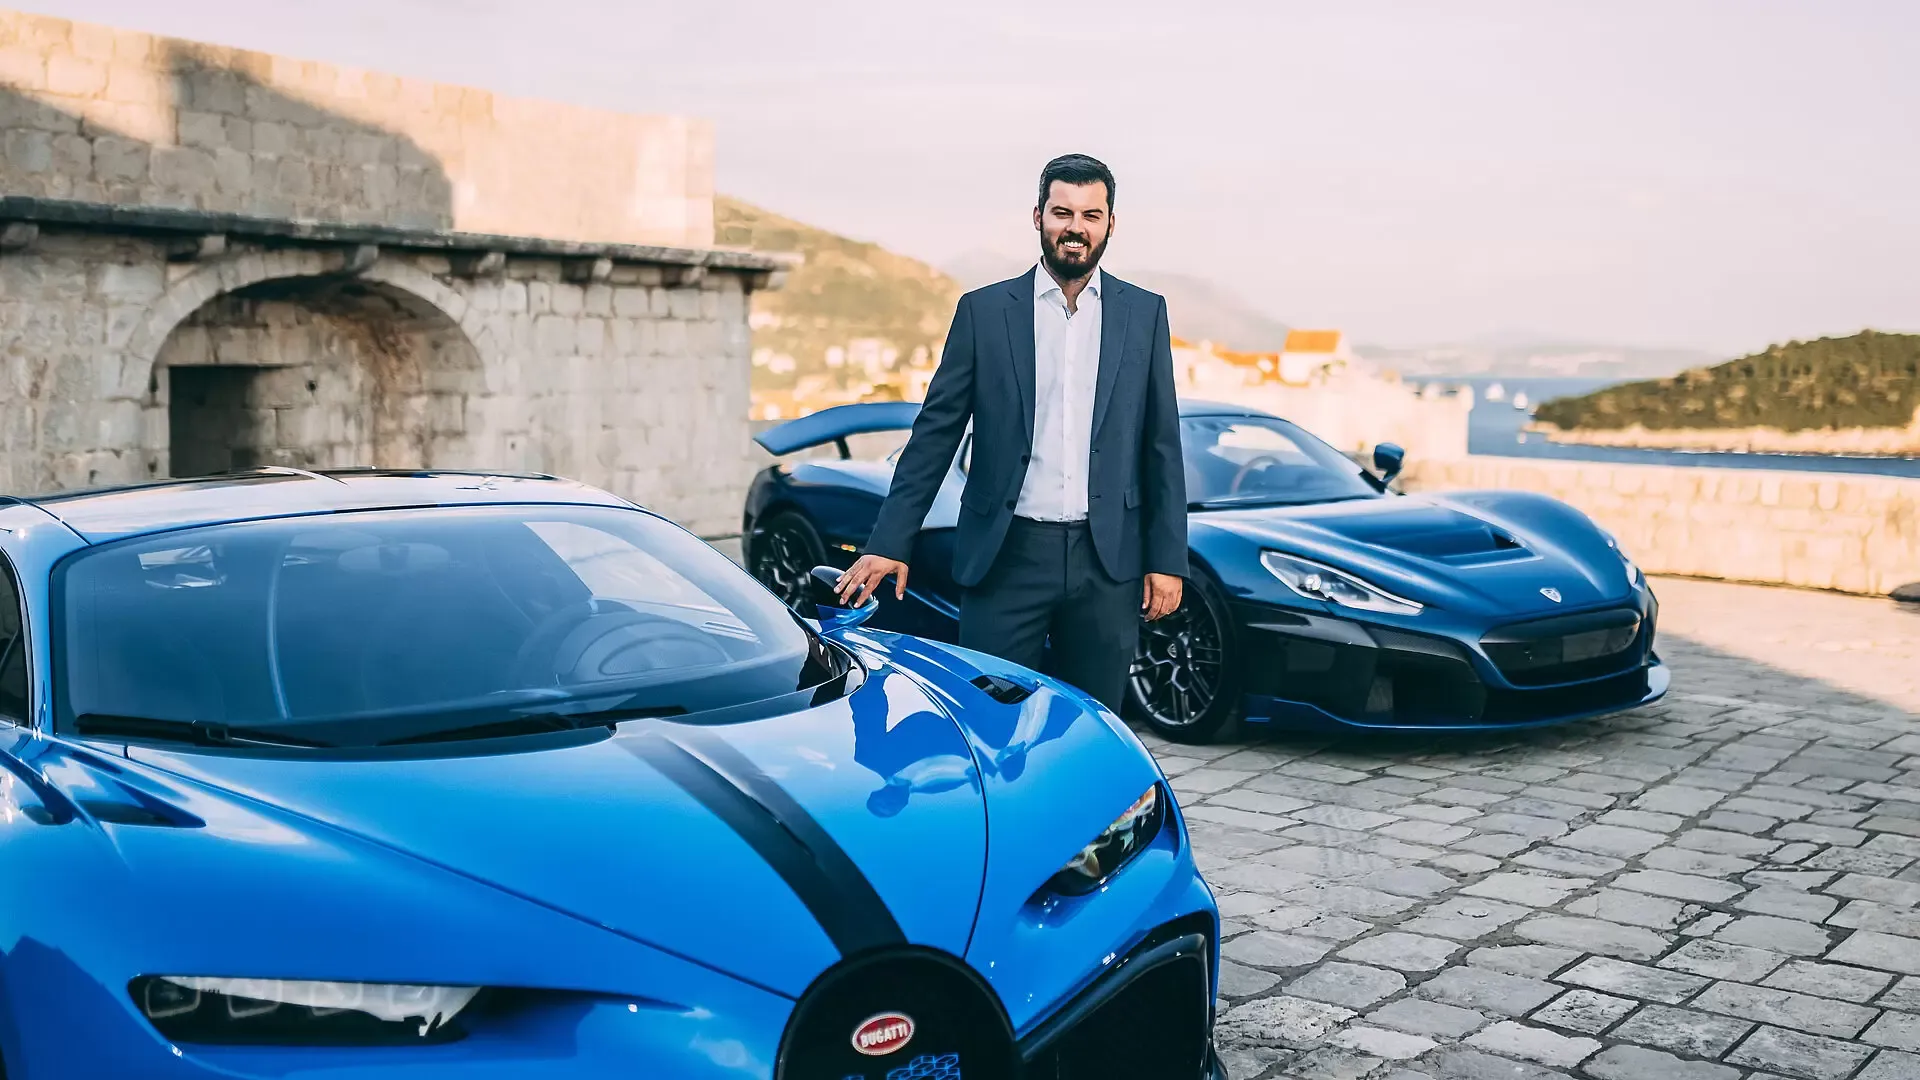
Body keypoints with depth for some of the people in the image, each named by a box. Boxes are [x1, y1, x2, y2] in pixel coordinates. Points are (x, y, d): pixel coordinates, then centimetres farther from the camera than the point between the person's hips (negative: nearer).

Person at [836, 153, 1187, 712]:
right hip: (1007, 558, -1)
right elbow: (935, 433, 3)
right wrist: (889, 543, -4)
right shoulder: (983, 310, 4)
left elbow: (1162, 447, 8)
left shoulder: (1145, 313, 8)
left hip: (1107, 561, 1)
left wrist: (1167, 559, 2)